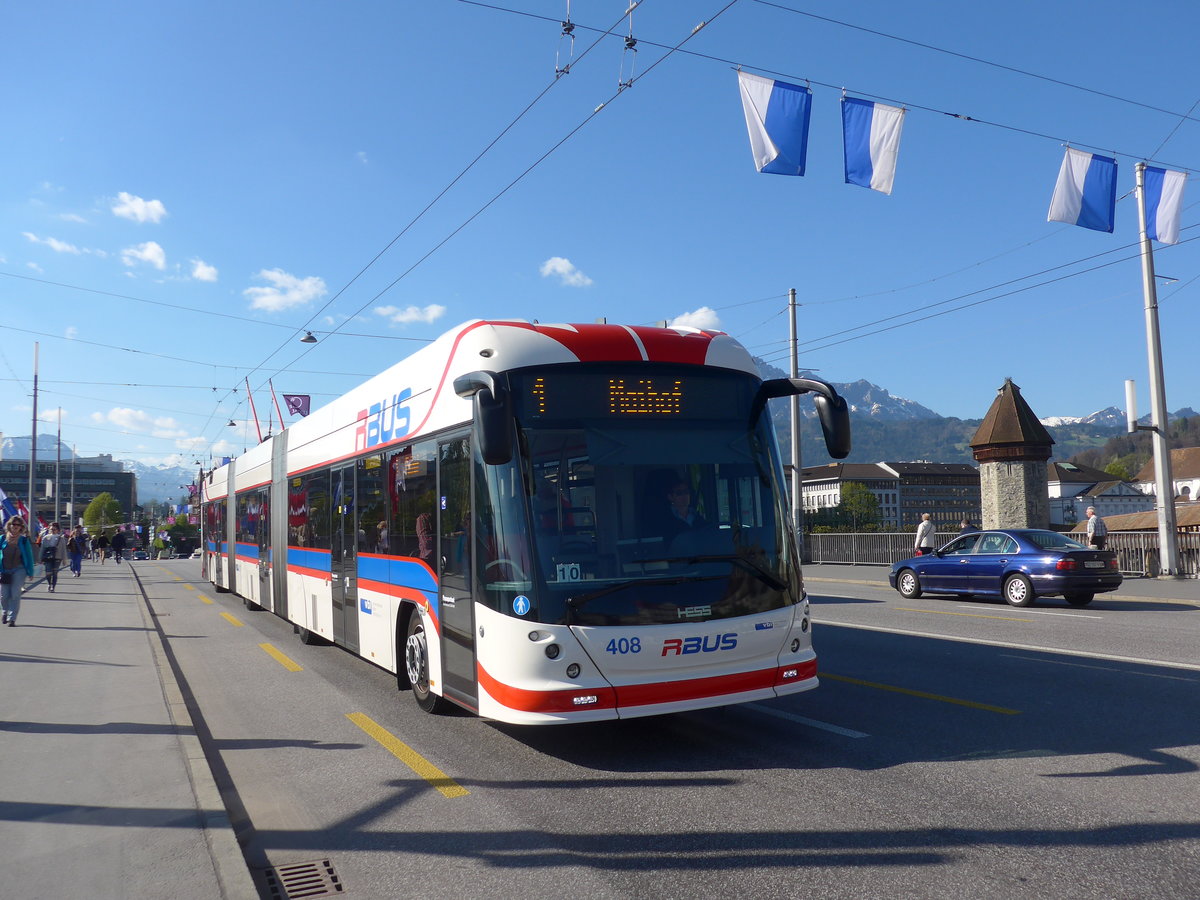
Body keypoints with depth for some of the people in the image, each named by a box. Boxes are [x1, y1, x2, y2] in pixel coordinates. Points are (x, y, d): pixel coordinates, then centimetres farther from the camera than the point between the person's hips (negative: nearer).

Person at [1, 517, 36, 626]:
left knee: (15, 594, -8)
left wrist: (30, 572, 3)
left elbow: (29, 557, 5)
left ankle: (12, 618, -3)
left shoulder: (24, 540, 0)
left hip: (19, 570, -2)